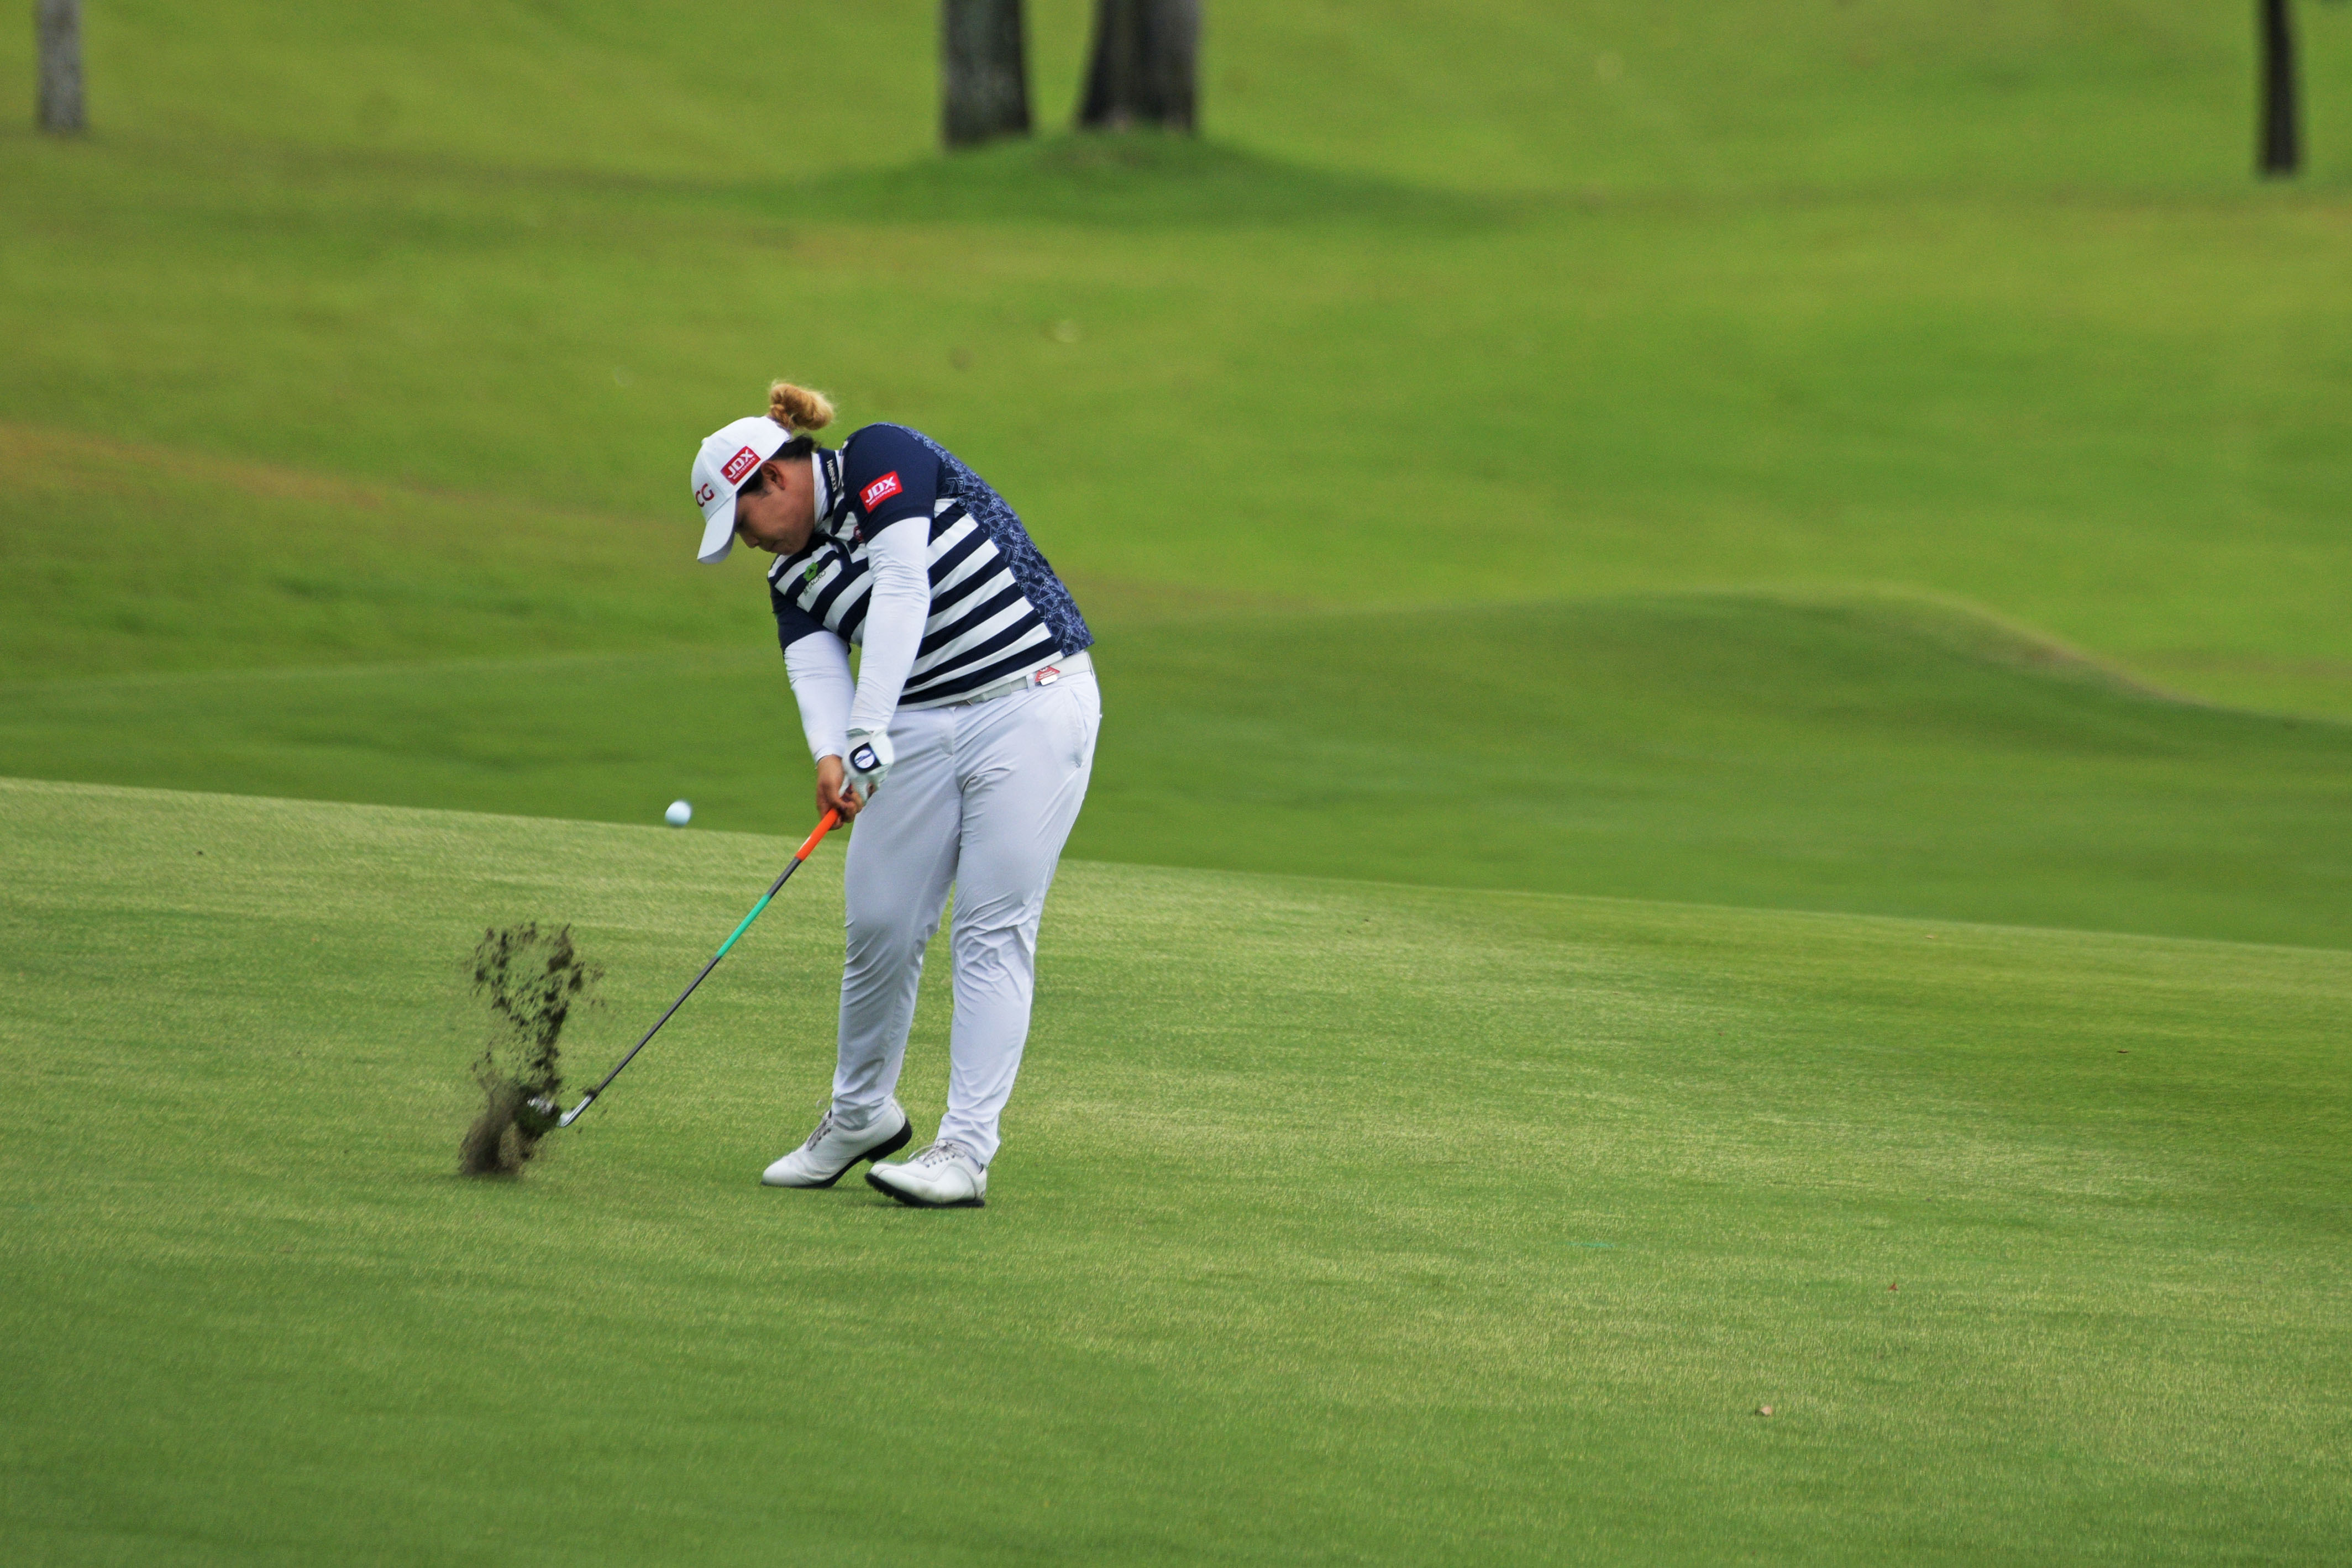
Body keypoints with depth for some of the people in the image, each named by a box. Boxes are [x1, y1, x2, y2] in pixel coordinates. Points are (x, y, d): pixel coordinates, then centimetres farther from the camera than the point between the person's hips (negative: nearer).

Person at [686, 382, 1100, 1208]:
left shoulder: (885, 458, -8)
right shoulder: (793, 577, 12)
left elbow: (903, 589, -21)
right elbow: (817, 672, -5)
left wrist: (868, 732, -28)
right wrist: (830, 754, -28)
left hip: (1033, 704, -7)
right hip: (922, 729, 7)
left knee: (993, 929, -9)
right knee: (880, 924, 2)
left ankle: (965, 1152, -11)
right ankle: (860, 1117, 22)